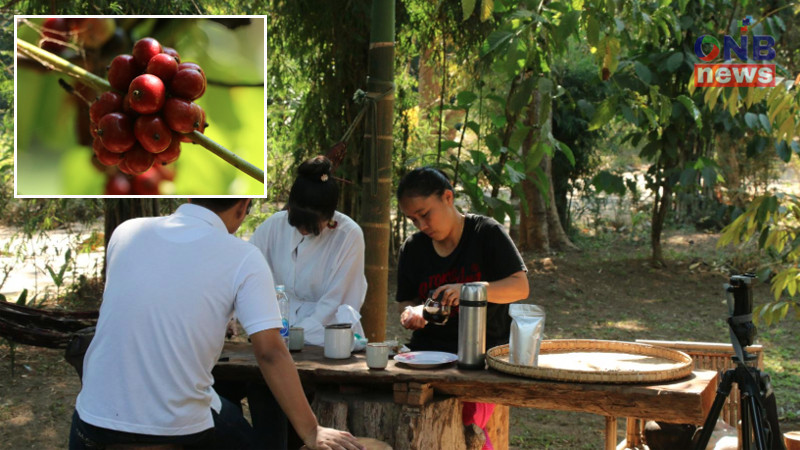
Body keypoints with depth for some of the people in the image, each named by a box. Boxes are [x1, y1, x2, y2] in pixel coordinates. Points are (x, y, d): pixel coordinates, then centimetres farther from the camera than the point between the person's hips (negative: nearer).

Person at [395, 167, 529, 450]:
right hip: (429, 350, 4)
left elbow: (520, 287, -5)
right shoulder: (413, 249, 13)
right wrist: (411, 313, -5)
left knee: (464, 419, -31)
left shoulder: (486, 232, 0)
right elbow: (406, 302, 21)